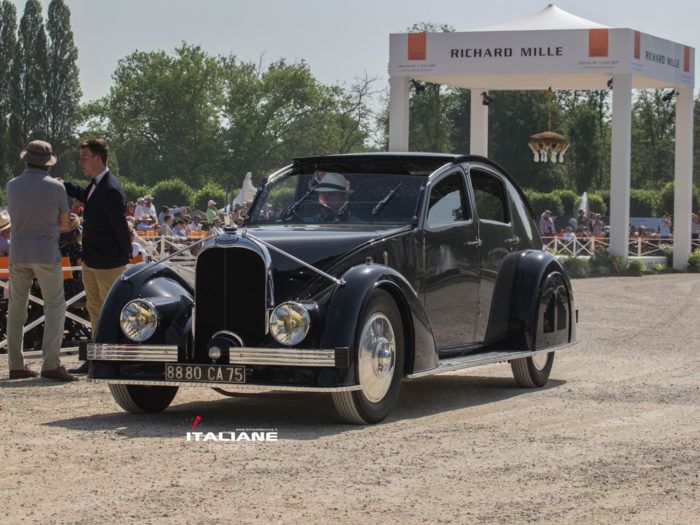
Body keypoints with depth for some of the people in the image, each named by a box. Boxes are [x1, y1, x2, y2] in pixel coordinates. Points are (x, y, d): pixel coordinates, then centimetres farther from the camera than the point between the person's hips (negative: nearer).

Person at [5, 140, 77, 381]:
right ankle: (50, 364, -9)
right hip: (46, 253, -4)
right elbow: (65, 224, 2)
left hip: (18, 253, 4)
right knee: (55, 307, 0)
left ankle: (15, 365, 10)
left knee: (16, 308, 10)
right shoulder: (55, 187, -6)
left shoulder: (12, 186, 3)